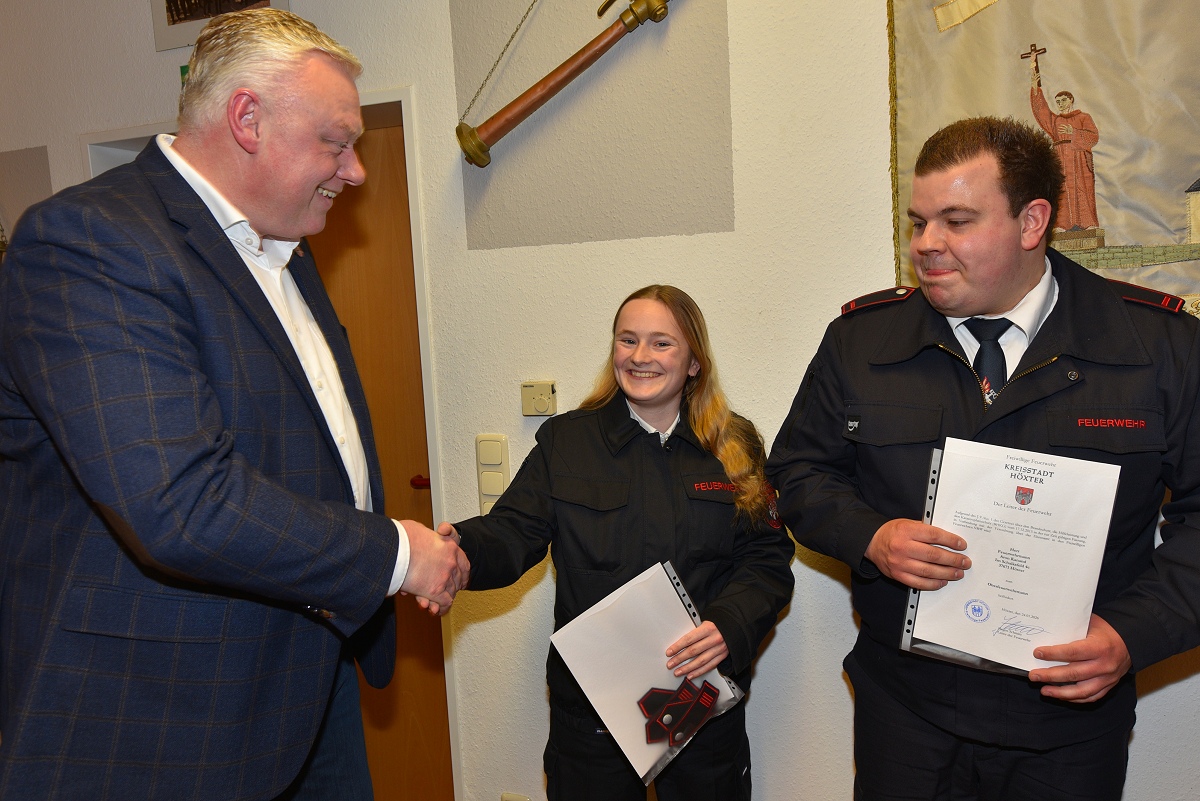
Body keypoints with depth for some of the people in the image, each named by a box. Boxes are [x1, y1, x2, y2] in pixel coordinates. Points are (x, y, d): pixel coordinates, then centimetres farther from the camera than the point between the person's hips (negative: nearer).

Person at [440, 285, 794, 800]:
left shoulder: (736, 448, 2)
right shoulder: (564, 441, 2)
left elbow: (767, 559, -2)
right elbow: (515, 534, -8)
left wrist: (729, 628, -19)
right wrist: (462, 549, -29)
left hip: (704, 701, 1)